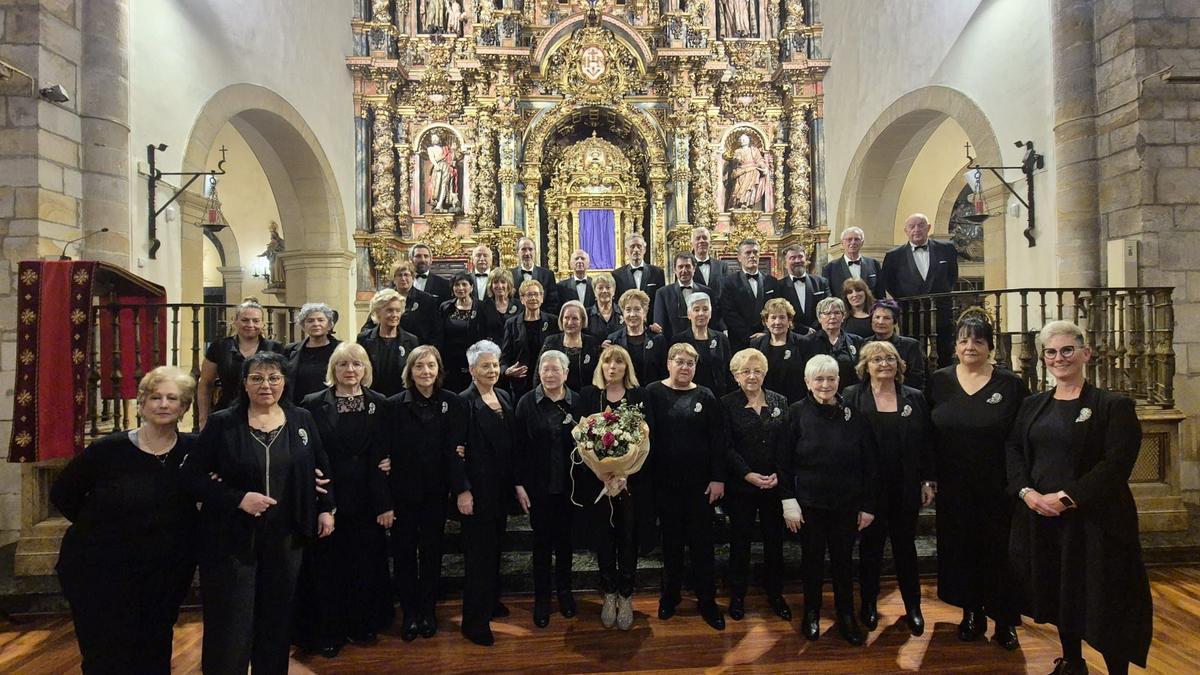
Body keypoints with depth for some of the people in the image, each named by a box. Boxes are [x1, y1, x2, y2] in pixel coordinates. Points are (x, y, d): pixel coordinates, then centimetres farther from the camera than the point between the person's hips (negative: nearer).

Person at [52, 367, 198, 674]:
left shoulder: (194, 450, -6)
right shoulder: (107, 450, -11)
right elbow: (62, 494, 1)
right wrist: (100, 525, -2)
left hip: (166, 580, 2)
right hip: (99, 576, -2)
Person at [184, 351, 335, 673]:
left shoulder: (302, 420, 2)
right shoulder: (222, 423, -6)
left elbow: (321, 467, 13)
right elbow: (193, 476, -8)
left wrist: (326, 509, 9)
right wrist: (238, 499, -19)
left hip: (285, 538, 3)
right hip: (231, 538, -3)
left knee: (277, 619, 15)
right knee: (230, 625, 4)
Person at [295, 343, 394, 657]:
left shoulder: (379, 404, 1)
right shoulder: (314, 404, -3)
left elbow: (384, 456, -2)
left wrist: (386, 503, -5)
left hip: (366, 498, 2)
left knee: (365, 564, 11)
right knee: (326, 566, 7)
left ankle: (362, 625, 30)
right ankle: (328, 632, 24)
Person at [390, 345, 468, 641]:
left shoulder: (453, 403, -4)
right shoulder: (395, 404, -5)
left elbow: (456, 446, -5)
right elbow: (385, 450, -5)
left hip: (435, 491, 1)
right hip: (402, 491, 0)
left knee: (432, 551, 13)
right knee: (404, 551, 8)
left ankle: (428, 610, 29)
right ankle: (409, 612, 24)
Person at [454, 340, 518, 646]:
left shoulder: (505, 397, 8)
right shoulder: (464, 402, -12)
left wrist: (516, 482, 11)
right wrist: (462, 491, -17)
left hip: (502, 486, 7)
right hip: (477, 487, -7)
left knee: (494, 547, 18)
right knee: (479, 552, 0)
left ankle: (491, 602, 34)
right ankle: (475, 621, 10)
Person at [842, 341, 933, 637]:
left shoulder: (914, 398, 4)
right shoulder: (851, 396, -4)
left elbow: (927, 442, 6)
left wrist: (927, 481, 3)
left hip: (906, 487, 2)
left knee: (905, 545, 12)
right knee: (870, 545, 10)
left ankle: (913, 607, 25)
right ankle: (869, 604, 26)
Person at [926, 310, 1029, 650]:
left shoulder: (1011, 385, -4)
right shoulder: (938, 381, 1)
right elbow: (927, 434, 3)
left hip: (998, 488, -2)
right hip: (953, 488, 2)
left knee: (999, 552, 6)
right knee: (961, 550, 11)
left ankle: (1005, 621, 22)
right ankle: (972, 614, 27)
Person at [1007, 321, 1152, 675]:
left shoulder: (1114, 405, -5)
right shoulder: (1033, 405, 10)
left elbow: (1117, 463, -14)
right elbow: (1013, 449, 6)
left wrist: (1066, 497, -20)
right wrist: (1027, 492, -10)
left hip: (1092, 520, -5)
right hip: (1040, 518, 5)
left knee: (1102, 599, 3)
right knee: (1058, 592, 16)